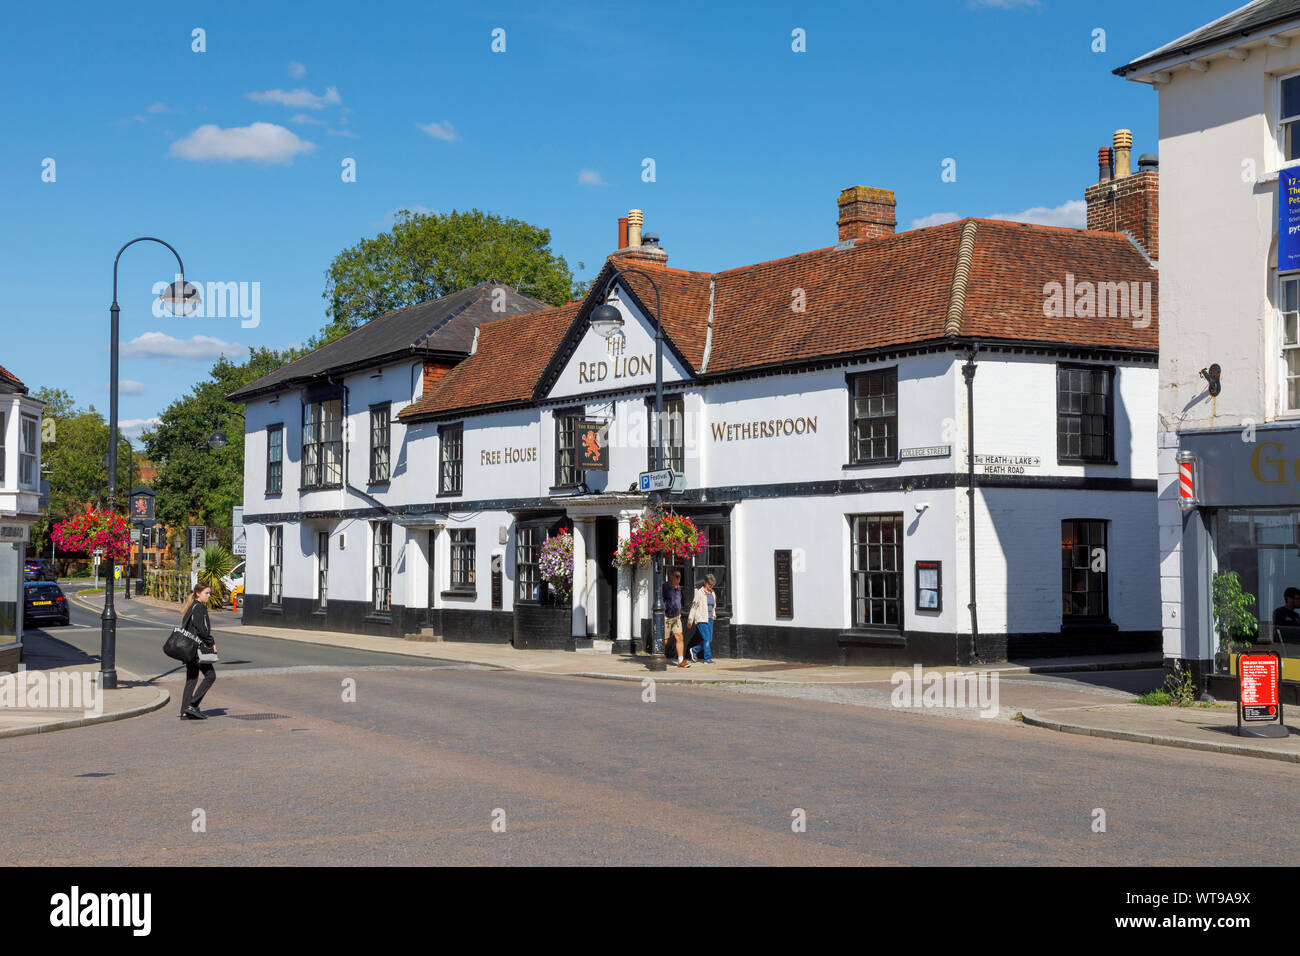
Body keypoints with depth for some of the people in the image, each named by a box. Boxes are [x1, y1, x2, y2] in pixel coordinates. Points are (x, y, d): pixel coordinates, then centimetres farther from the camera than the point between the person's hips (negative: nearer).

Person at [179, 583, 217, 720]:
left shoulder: (191, 607, 17)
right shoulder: (199, 607, -13)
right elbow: (201, 630, -21)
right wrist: (212, 643, -7)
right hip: (198, 646, -9)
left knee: (191, 679, 10)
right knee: (210, 676, -2)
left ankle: (185, 712, 8)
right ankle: (193, 705, -6)